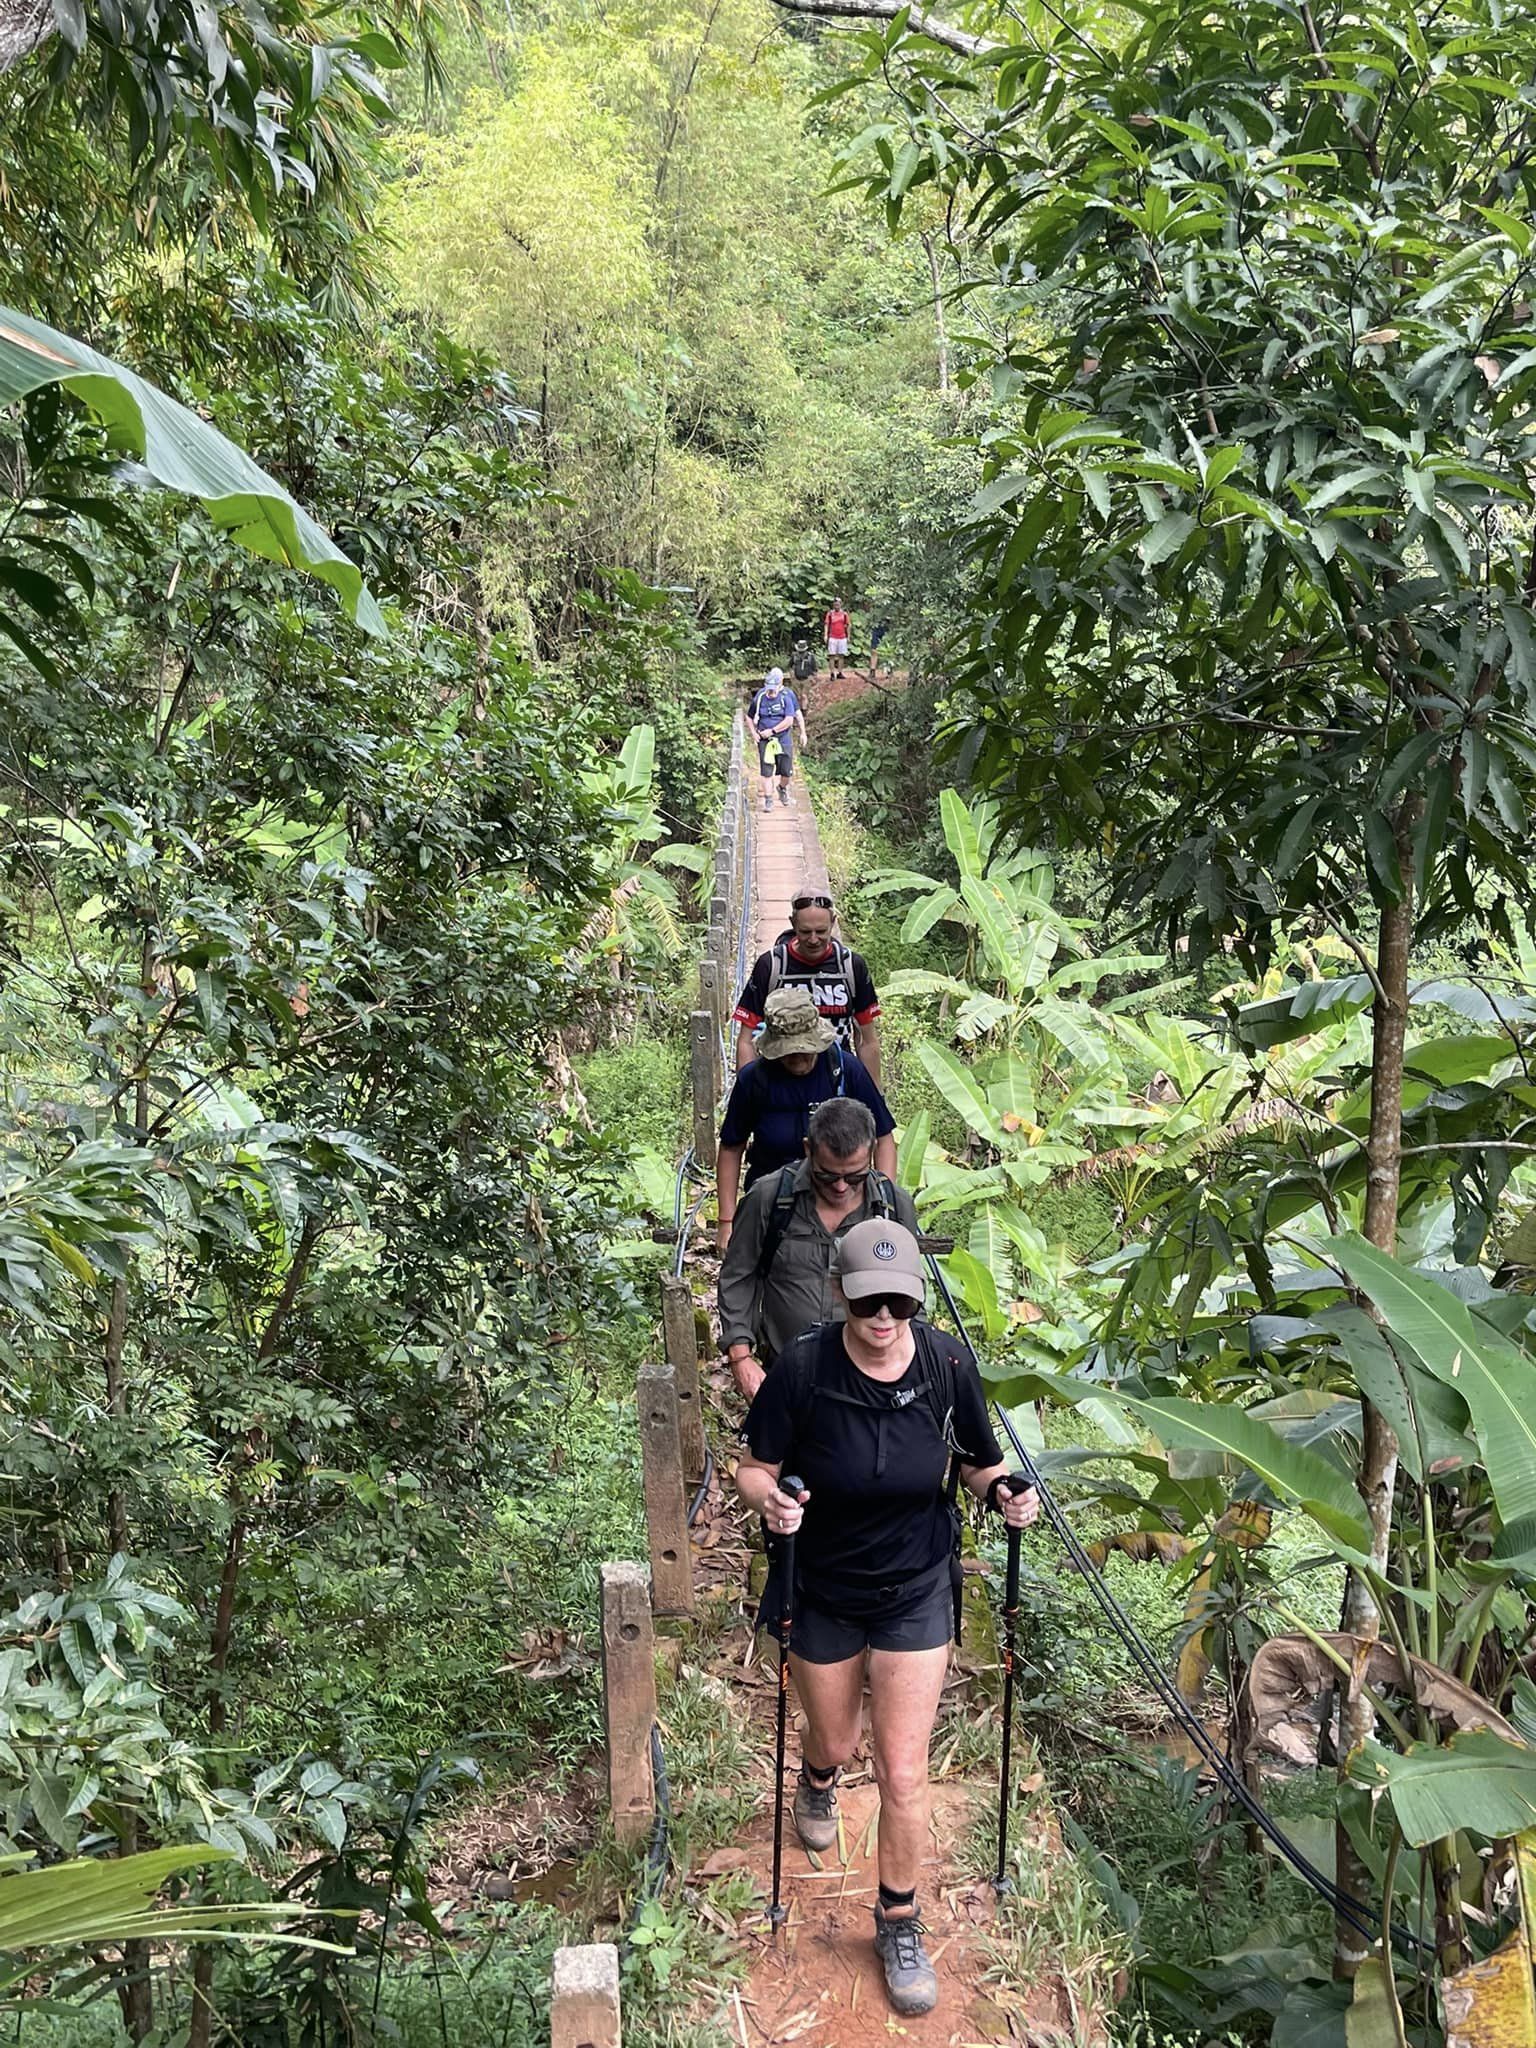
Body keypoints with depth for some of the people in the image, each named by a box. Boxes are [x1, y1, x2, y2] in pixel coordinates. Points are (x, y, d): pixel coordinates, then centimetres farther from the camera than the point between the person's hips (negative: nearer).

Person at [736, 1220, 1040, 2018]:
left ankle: (899, 1925, 30)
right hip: (821, 1592, 0)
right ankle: (816, 1777, 64)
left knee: (902, 1774, 3)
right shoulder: (803, 1367, -25)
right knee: (834, 1741, 25)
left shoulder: (947, 1365, -19)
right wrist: (770, 1500, -36)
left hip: (916, 1592, 0)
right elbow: (753, 1467, -15)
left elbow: (981, 1461, -3)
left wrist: (1004, 1493, -24)